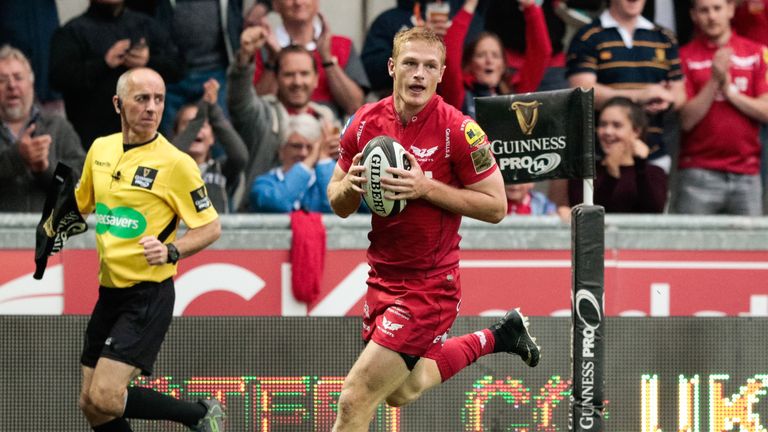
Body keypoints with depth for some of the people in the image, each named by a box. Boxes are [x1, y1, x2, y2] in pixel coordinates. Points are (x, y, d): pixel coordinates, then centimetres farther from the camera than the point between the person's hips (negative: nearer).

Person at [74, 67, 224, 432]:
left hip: (148, 295, -7)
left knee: (105, 398, -18)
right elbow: (81, 203, 23)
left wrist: (171, 251, -25)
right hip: (109, 290, 7)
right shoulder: (100, 149, 6)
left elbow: (211, 227, -8)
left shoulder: (175, 163, -12)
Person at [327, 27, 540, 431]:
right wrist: (350, 186, -15)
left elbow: (496, 206, -13)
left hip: (429, 284, -7)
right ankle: (496, 337, 40)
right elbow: (339, 205, 8)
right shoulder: (366, 122, -1)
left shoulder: (459, 130, -15)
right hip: (382, 274, 7)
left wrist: (427, 187, -23)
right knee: (401, 391, 23)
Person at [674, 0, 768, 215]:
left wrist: (730, 91, -6)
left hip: (746, 173, 2)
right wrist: (715, 81, -11)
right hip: (698, 172, -2)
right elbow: (687, 120, -4)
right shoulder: (685, 57, 3)